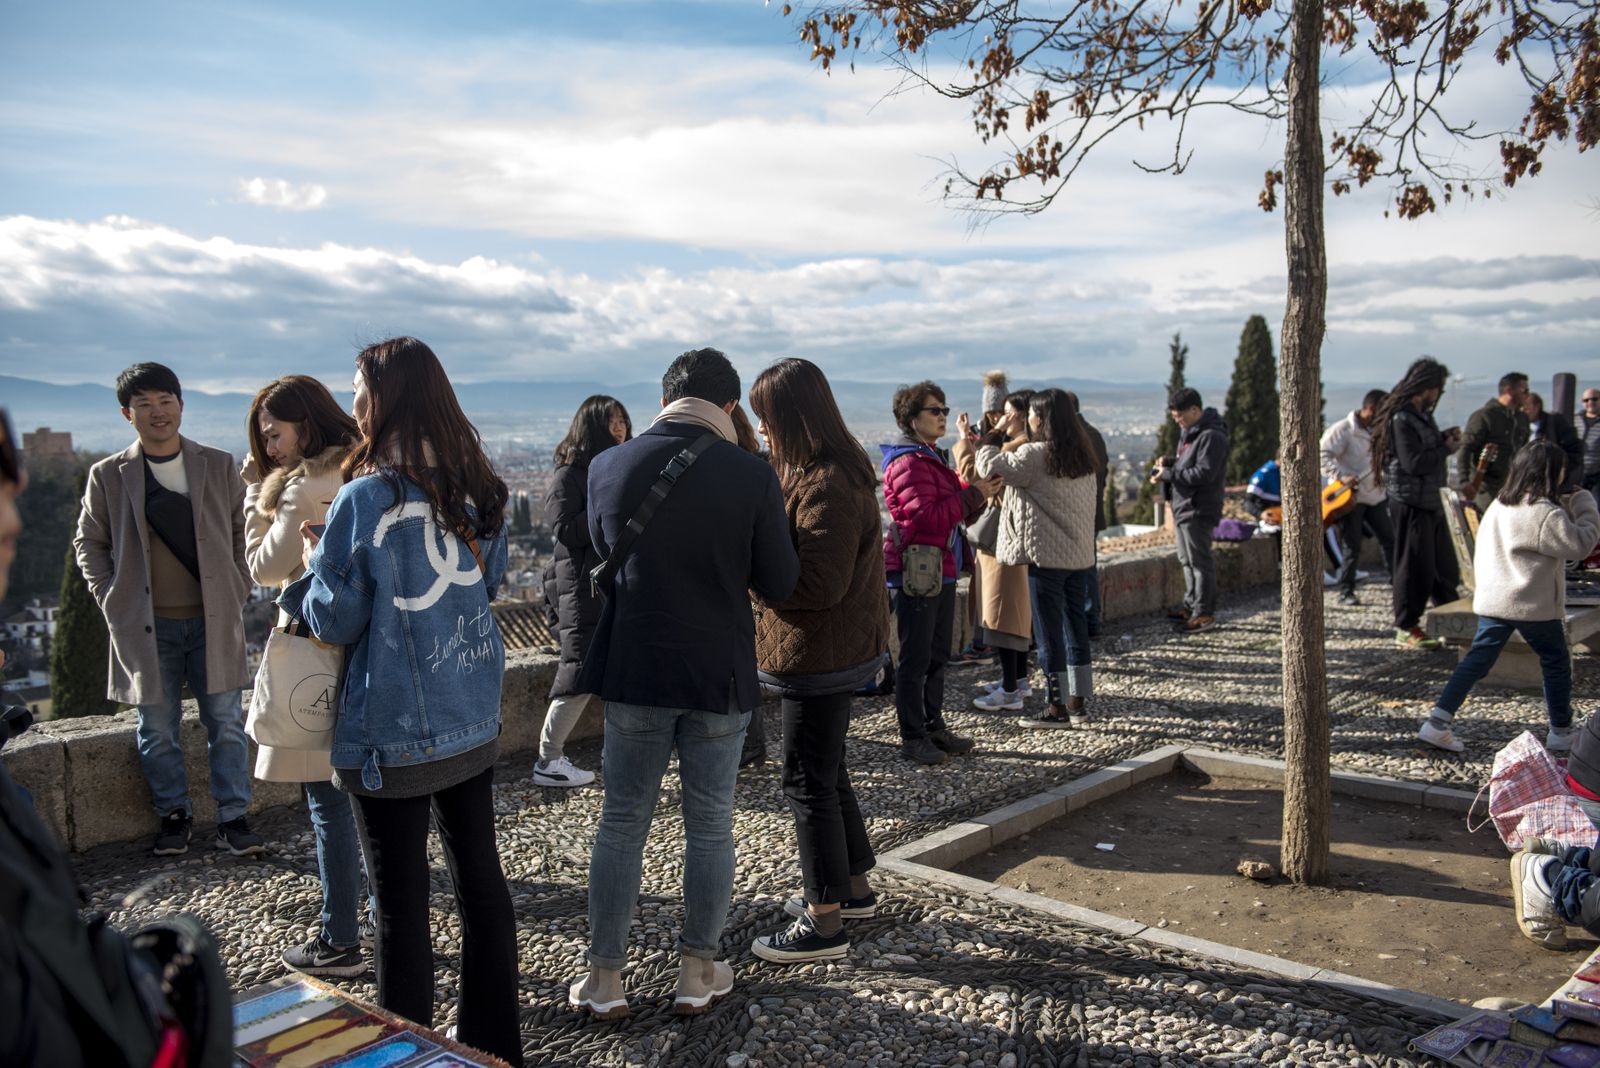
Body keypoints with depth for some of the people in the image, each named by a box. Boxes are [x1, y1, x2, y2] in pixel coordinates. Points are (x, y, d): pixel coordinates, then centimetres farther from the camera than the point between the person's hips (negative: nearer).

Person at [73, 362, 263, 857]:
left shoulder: (220, 467, 3)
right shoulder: (108, 476, 2)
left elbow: (244, 532, 10)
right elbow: (89, 543, 11)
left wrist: (237, 589, 2)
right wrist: (112, 598, 2)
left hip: (215, 620, 0)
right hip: (146, 626, 0)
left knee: (226, 721, 3)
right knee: (157, 728, 9)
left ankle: (233, 817, 13)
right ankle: (174, 813, 26)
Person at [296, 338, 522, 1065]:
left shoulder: (365, 499, -16)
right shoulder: (476, 490, 2)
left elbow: (335, 621, -9)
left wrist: (314, 560, 6)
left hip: (393, 732, -6)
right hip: (473, 718, 6)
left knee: (401, 901, 7)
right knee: (479, 875, 16)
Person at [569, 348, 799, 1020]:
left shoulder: (608, 468, -6)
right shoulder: (751, 475, -12)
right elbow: (780, 585, -6)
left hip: (634, 671, 2)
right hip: (720, 675, -1)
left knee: (622, 824, 13)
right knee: (709, 827, 12)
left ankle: (604, 979, 21)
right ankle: (698, 975, 24)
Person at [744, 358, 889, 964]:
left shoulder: (826, 487, -22)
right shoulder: (815, 473, 12)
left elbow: (822, 583, -26)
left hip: (823, 655, -11)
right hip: (832, 650, 11)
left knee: (808, 781, -2)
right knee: (826, 771, 21)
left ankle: (824, 924, 9)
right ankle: (853, 888, 35)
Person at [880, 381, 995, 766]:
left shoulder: (931, 458, 19)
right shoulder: (908, 463, -14)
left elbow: (955, 511, 22)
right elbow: (929, 517, -24)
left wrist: (978, 491, 5)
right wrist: (973, 495, -16)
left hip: (941, 571, 10)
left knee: (937, 656, 16)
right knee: (915, 659, -3)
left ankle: (934, 727, 26)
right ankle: (913, 738, 5)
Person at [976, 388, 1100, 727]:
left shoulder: (1035, 455, -15)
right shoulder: (1082, 455, 9)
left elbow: (989, 467, -13)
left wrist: (990, 441, 5)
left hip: (1046, 556, -8)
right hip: (1080, 554, 8)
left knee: (1049, 631, 0)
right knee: (1076, 626, 13)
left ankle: (1058, 707, 6)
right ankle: (1079, 702, 20)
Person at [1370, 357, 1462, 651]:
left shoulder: (1421, 414, 14)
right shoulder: (1401, 419, -18)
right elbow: (1414, 462, -23)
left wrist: (1445, 438, 5)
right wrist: (1446, 448, -11)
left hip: (1430, 499, 10)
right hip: (1410, 502, -10)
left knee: (1444, 563, 18)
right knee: (1415, 566, -4)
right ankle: (1406, 629, 5)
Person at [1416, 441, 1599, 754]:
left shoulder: (1500, 504, 8)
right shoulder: (1546, 513, -15)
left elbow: (1482, 549, 17)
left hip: (1491, 601, 6)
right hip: (1534, 605, -6)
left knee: (1477, 660, 6)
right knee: (1556, 662, 13)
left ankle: (1437, 723, -2)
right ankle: (1561, 733, 24)